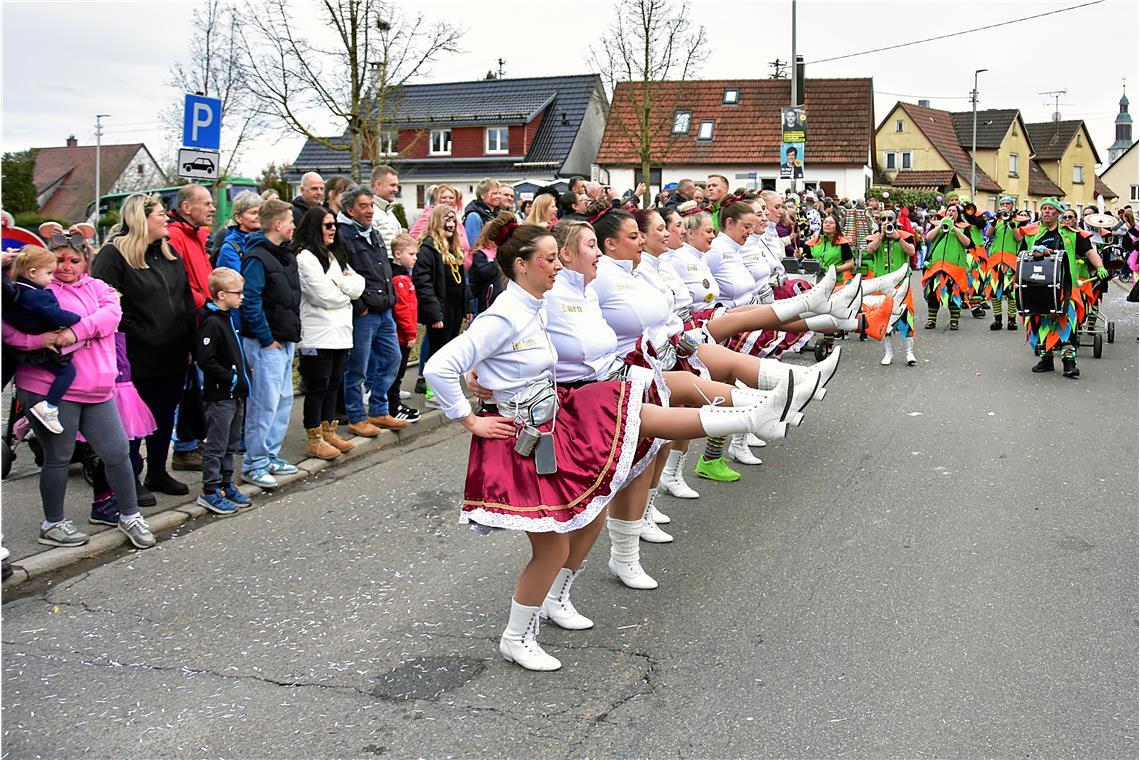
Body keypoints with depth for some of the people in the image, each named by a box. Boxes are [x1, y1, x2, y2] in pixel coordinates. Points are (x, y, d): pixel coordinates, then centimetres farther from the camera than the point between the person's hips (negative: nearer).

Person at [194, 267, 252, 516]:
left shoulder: (228, 318, 13)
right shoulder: (212, 323, -18)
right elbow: (205, 361, -22)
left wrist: (245, 372, 13)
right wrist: (231, 378, -18)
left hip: (235, 393, 10)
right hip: (219, 395, -10)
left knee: (232, 443, 17)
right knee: (216, 445, -1)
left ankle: (226, 484, 28)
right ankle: (210, 491, 8)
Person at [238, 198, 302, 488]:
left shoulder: (285, 255, 14)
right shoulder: (257, 258, -15)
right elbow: (250, 303, -19)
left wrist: (292, 333, 13)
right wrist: (266, 339, -18)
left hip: (285, 340, 9)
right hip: (266, 343, -9)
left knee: (283, 400, 14)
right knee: (265, 402, -7)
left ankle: (270, 455, 24)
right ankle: (253, 464, 2)